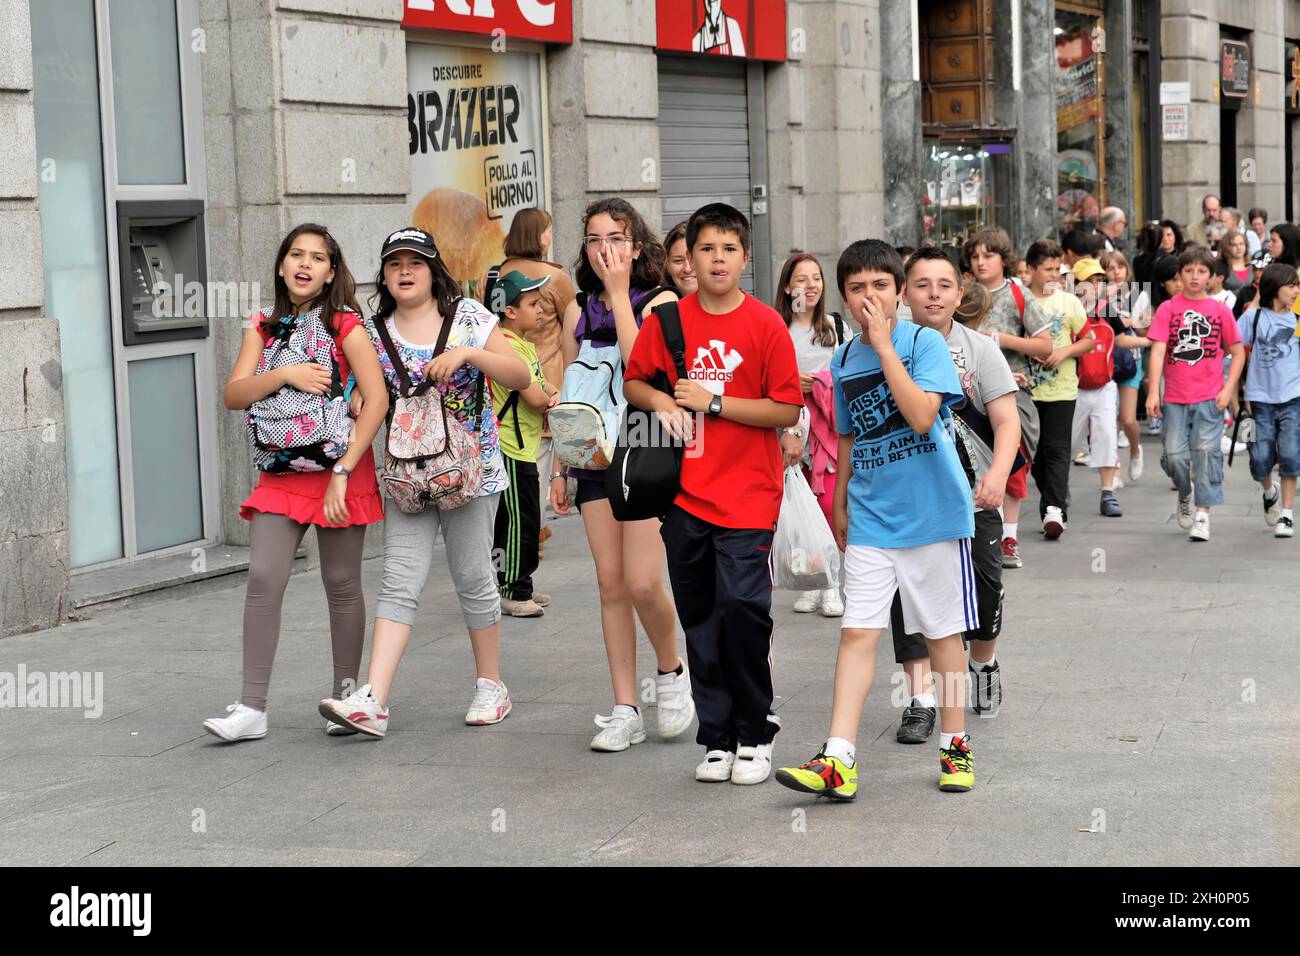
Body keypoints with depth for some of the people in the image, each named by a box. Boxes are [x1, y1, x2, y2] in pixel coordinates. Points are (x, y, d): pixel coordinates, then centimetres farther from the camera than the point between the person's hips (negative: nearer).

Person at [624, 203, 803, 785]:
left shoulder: (766, 324, -4)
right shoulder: (669, 320, 5)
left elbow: (788, 411, -6)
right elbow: (632, 383, 17)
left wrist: (714, 401, -12)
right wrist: (660, 401, -4)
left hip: (748, 496, -3)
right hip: (685, 494, 3)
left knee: (742, 607, -13)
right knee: (699, 621, 8)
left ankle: (755, 735, 3)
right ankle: (716, 738, 18)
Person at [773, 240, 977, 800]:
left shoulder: (925, 342, -8)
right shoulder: (843, 361, 8)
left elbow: (922, 416, -23)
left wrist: (883, 343, -21)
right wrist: (840, 503, 22)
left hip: (932, 512, -4)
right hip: (870, 518, 4)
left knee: (943, 632, 7)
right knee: (857, 631, -5)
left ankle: (955, 747, 21)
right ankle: (838, 760, -8)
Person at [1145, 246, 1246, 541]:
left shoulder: (1220, 311, 4)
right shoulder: (1168, 309, 1)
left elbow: (1238, 352, 9)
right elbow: (1158, 350, -6)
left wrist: (1228, 389, -2)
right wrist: (1153, 392, -15)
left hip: (1210, 397, 0)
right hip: (1175, 397, 0)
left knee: (1206, 450, -7)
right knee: (1175, 455, -1)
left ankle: (1203, 514, -1)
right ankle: (1184, 496, 28)